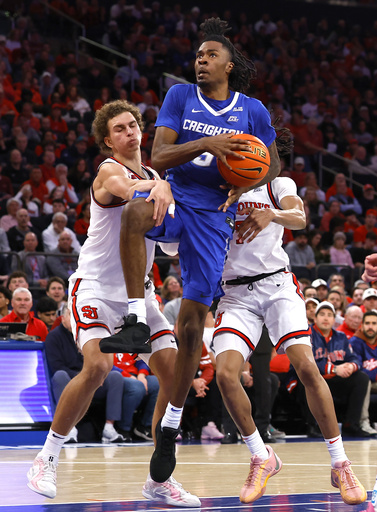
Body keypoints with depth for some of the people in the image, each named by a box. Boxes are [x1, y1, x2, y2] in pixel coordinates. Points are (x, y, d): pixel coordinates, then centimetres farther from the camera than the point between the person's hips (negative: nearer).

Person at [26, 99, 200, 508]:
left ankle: (159, 478, 3)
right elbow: (128, 191, -35)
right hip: (95, 287, -7)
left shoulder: (151, 175, 14)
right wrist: (160, 186, -56)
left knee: (175, 371, -6)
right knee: (97, 365, -27)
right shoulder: (110, 171, -9)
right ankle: (47, 458, -9)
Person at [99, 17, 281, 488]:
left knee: (192, 324, -2)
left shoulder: (253, 111, 5)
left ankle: (170, 427, 10)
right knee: (135, 211, -40)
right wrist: (206, 145, -22)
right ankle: (137, 319, -31)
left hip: (213, 217, 0)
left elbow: (272, 165, 16)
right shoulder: (180, 96, 3)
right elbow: (158, 158, -6)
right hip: (174, 198, 0)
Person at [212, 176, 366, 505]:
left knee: (307, 367, -18)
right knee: (225, 373, -19)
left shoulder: (278, 185, 8)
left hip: (277, 283, -2)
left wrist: (272, 214, -36)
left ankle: (340, 464, -9)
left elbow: (299, 218, -13)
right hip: (236, 291, 2)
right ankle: (262, 458, 1)